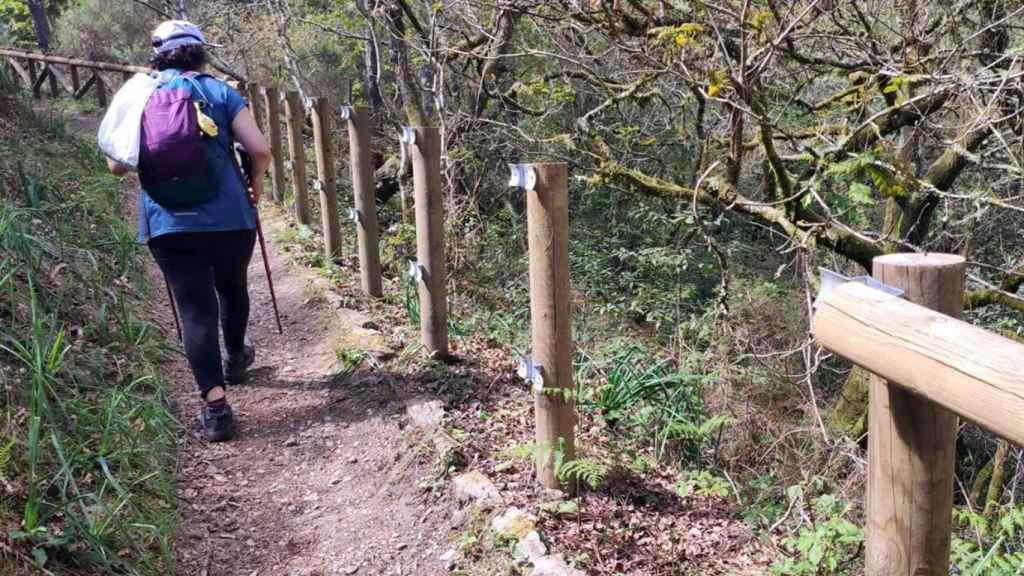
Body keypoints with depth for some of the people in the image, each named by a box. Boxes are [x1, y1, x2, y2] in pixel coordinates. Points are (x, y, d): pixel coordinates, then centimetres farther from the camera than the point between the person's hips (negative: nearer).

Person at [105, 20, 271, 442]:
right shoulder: (219, 91, 2)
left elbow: (116, 165, 7)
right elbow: (259, 149, -8)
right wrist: (256, 184, 12)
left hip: (167, 223, 1)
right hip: (228, 216, 0)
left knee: (195, 308, 0)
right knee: (232, 288, 24)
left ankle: (215, 406, -7)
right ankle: (235, 359, 47)